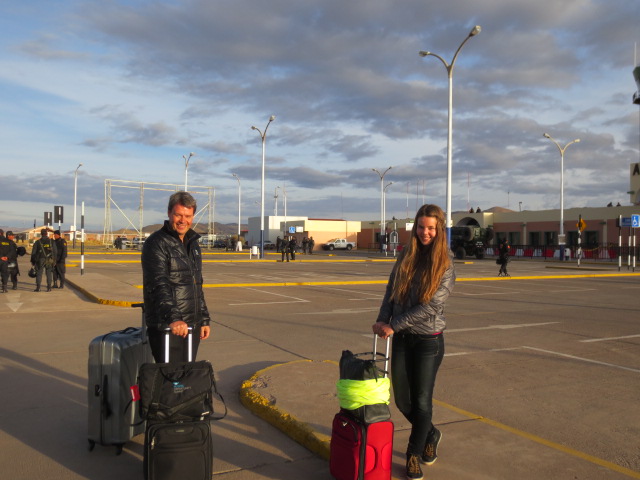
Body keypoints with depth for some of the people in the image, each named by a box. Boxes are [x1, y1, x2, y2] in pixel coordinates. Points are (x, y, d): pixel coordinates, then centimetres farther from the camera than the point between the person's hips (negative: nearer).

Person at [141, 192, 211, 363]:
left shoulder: (193, 243, 15)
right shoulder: (156, 243, -10)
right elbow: (159, 285, -23)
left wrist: (204, 319, 19)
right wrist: (173, 318, -35)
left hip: (192, 326, 8)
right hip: (166, 327, -7)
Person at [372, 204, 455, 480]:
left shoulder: (446, 267, -11)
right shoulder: (405, 257, 3)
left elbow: (429, 307, -17)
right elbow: (391, 290, 7)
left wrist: (393, 325, -18)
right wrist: (382, 320, -9)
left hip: (428, 340, -4)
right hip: (401, 338, 5)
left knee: (421, 400, 5)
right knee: (402, 399, 11)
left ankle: (414, 454, 26)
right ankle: (430, 434, 39)